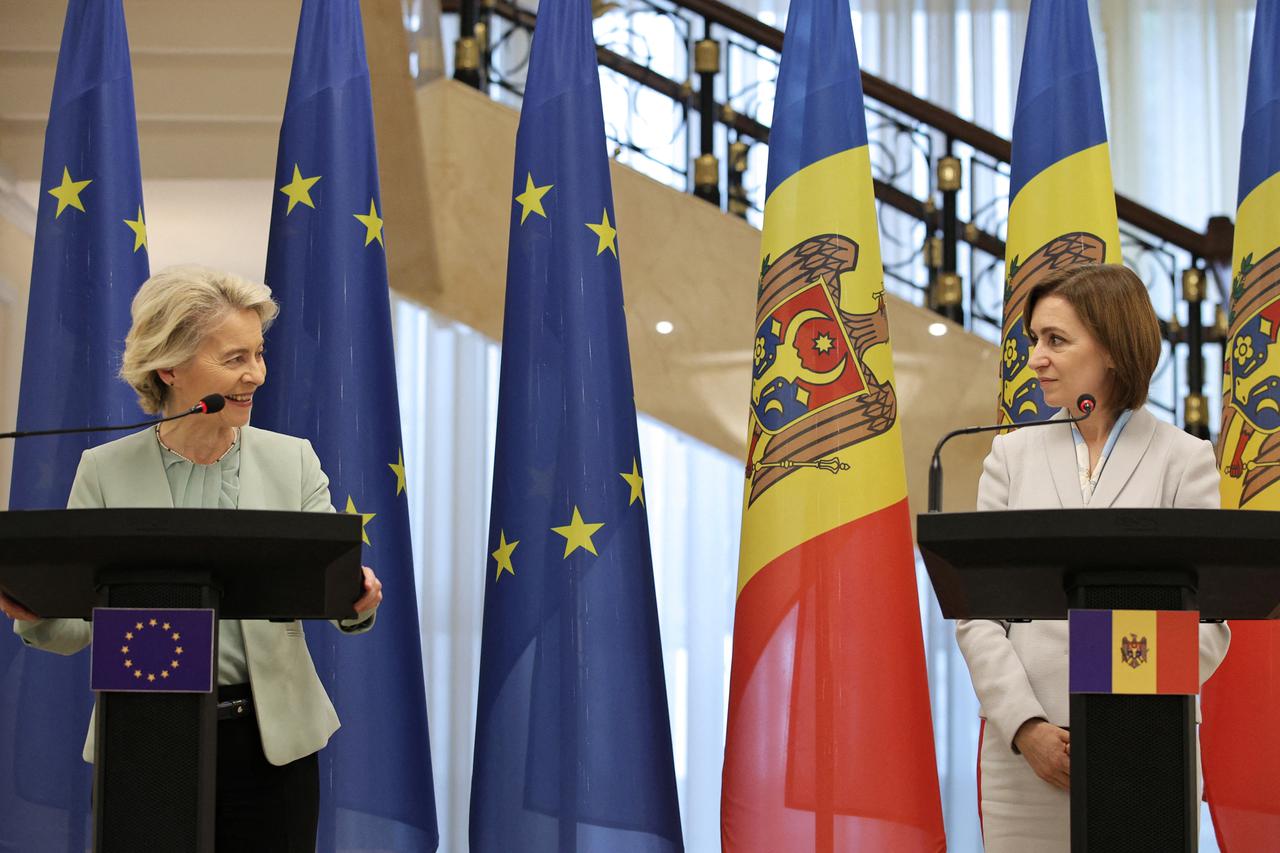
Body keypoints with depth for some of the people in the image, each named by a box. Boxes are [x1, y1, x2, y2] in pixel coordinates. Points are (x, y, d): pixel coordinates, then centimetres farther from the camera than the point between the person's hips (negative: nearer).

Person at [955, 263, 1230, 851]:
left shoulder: (1184, 461, 2)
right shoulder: (1013, 456, 9)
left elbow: (1206, 624, -2)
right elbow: (977, 612, 4)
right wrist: (1027, 727, -9)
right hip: (1026, 754, 2)